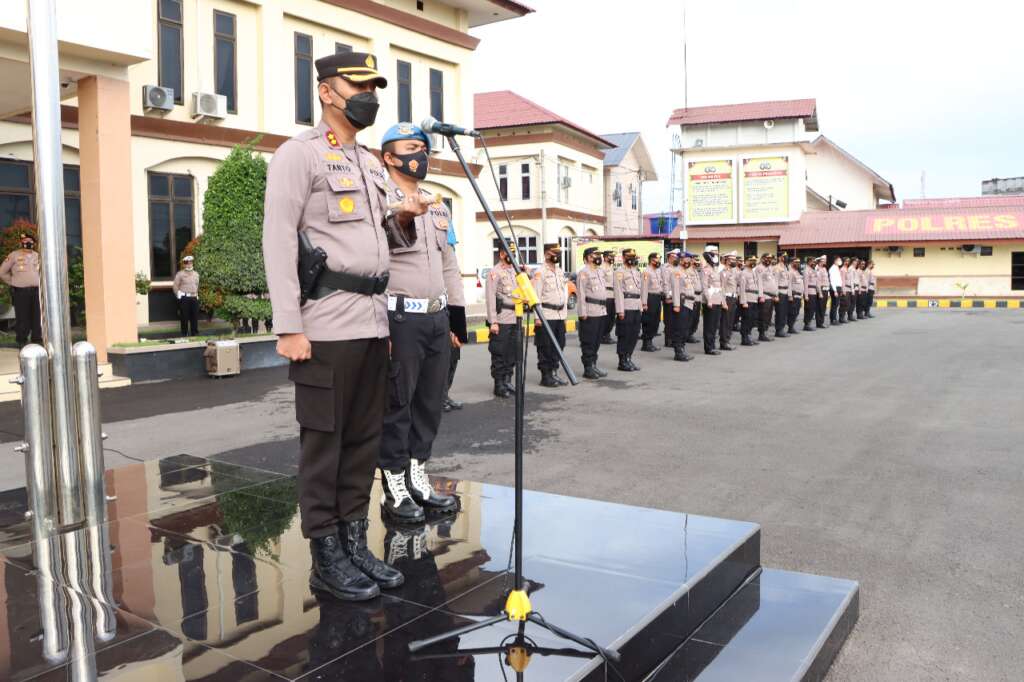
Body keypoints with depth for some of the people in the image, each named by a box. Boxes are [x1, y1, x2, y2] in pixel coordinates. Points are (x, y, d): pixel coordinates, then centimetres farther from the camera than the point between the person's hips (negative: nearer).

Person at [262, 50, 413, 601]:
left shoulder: (370, 163, 21)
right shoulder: (298, 154, -2)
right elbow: (278, 243, -10)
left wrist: (402, 218, 4)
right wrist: (288, 327, -17)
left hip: (373, 322, 8)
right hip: (326, 325, -7)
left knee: (364, 440, 10)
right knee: (322, 442, 0)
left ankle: (355, 545, 21)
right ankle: (326, 559, 10)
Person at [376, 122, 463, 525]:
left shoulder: (438, 205, 19)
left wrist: (457, 315, 17)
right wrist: (377, 326, -18)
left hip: (438, 316, 7)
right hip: (401, 316, -7)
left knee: (430, 402, 11)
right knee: (397, 405, -1)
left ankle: (418, 479, 23)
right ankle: (394, 487, 10)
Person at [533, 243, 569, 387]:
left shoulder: (561, 272, 15)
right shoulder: (540, 272, -8)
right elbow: (536, 296, -13)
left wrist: (565, 314, 15)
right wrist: (538, 317, -17)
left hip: (560, 316, 7)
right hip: (546, 316, -7)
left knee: (559, 346, 10)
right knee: (545, 348, -2)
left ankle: (554, 373, 20)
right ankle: (546, 376, 5)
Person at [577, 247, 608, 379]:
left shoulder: (601, 270, 16)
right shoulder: (583, 272, -9)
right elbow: (581, 293, -13)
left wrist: (604, 308, 17)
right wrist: (583, 312, -17)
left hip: (601, 310, 8)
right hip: (589, 312, -8)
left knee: (597, 341, 12)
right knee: (588, 341, -2)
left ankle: (594, 365, 21)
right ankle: (588, 368, 4)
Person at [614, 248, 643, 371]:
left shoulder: (637, 271, 18)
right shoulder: (620, 272, -6)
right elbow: (618, 292, -12)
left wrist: (641, 306, 14)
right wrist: (620, 310, -17)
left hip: (636, 308, 8)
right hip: (626, 308, -8)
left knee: (634, 335, 10)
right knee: (624, 335, -2)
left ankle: (628, 358, 20)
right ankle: (622, 362, 5)